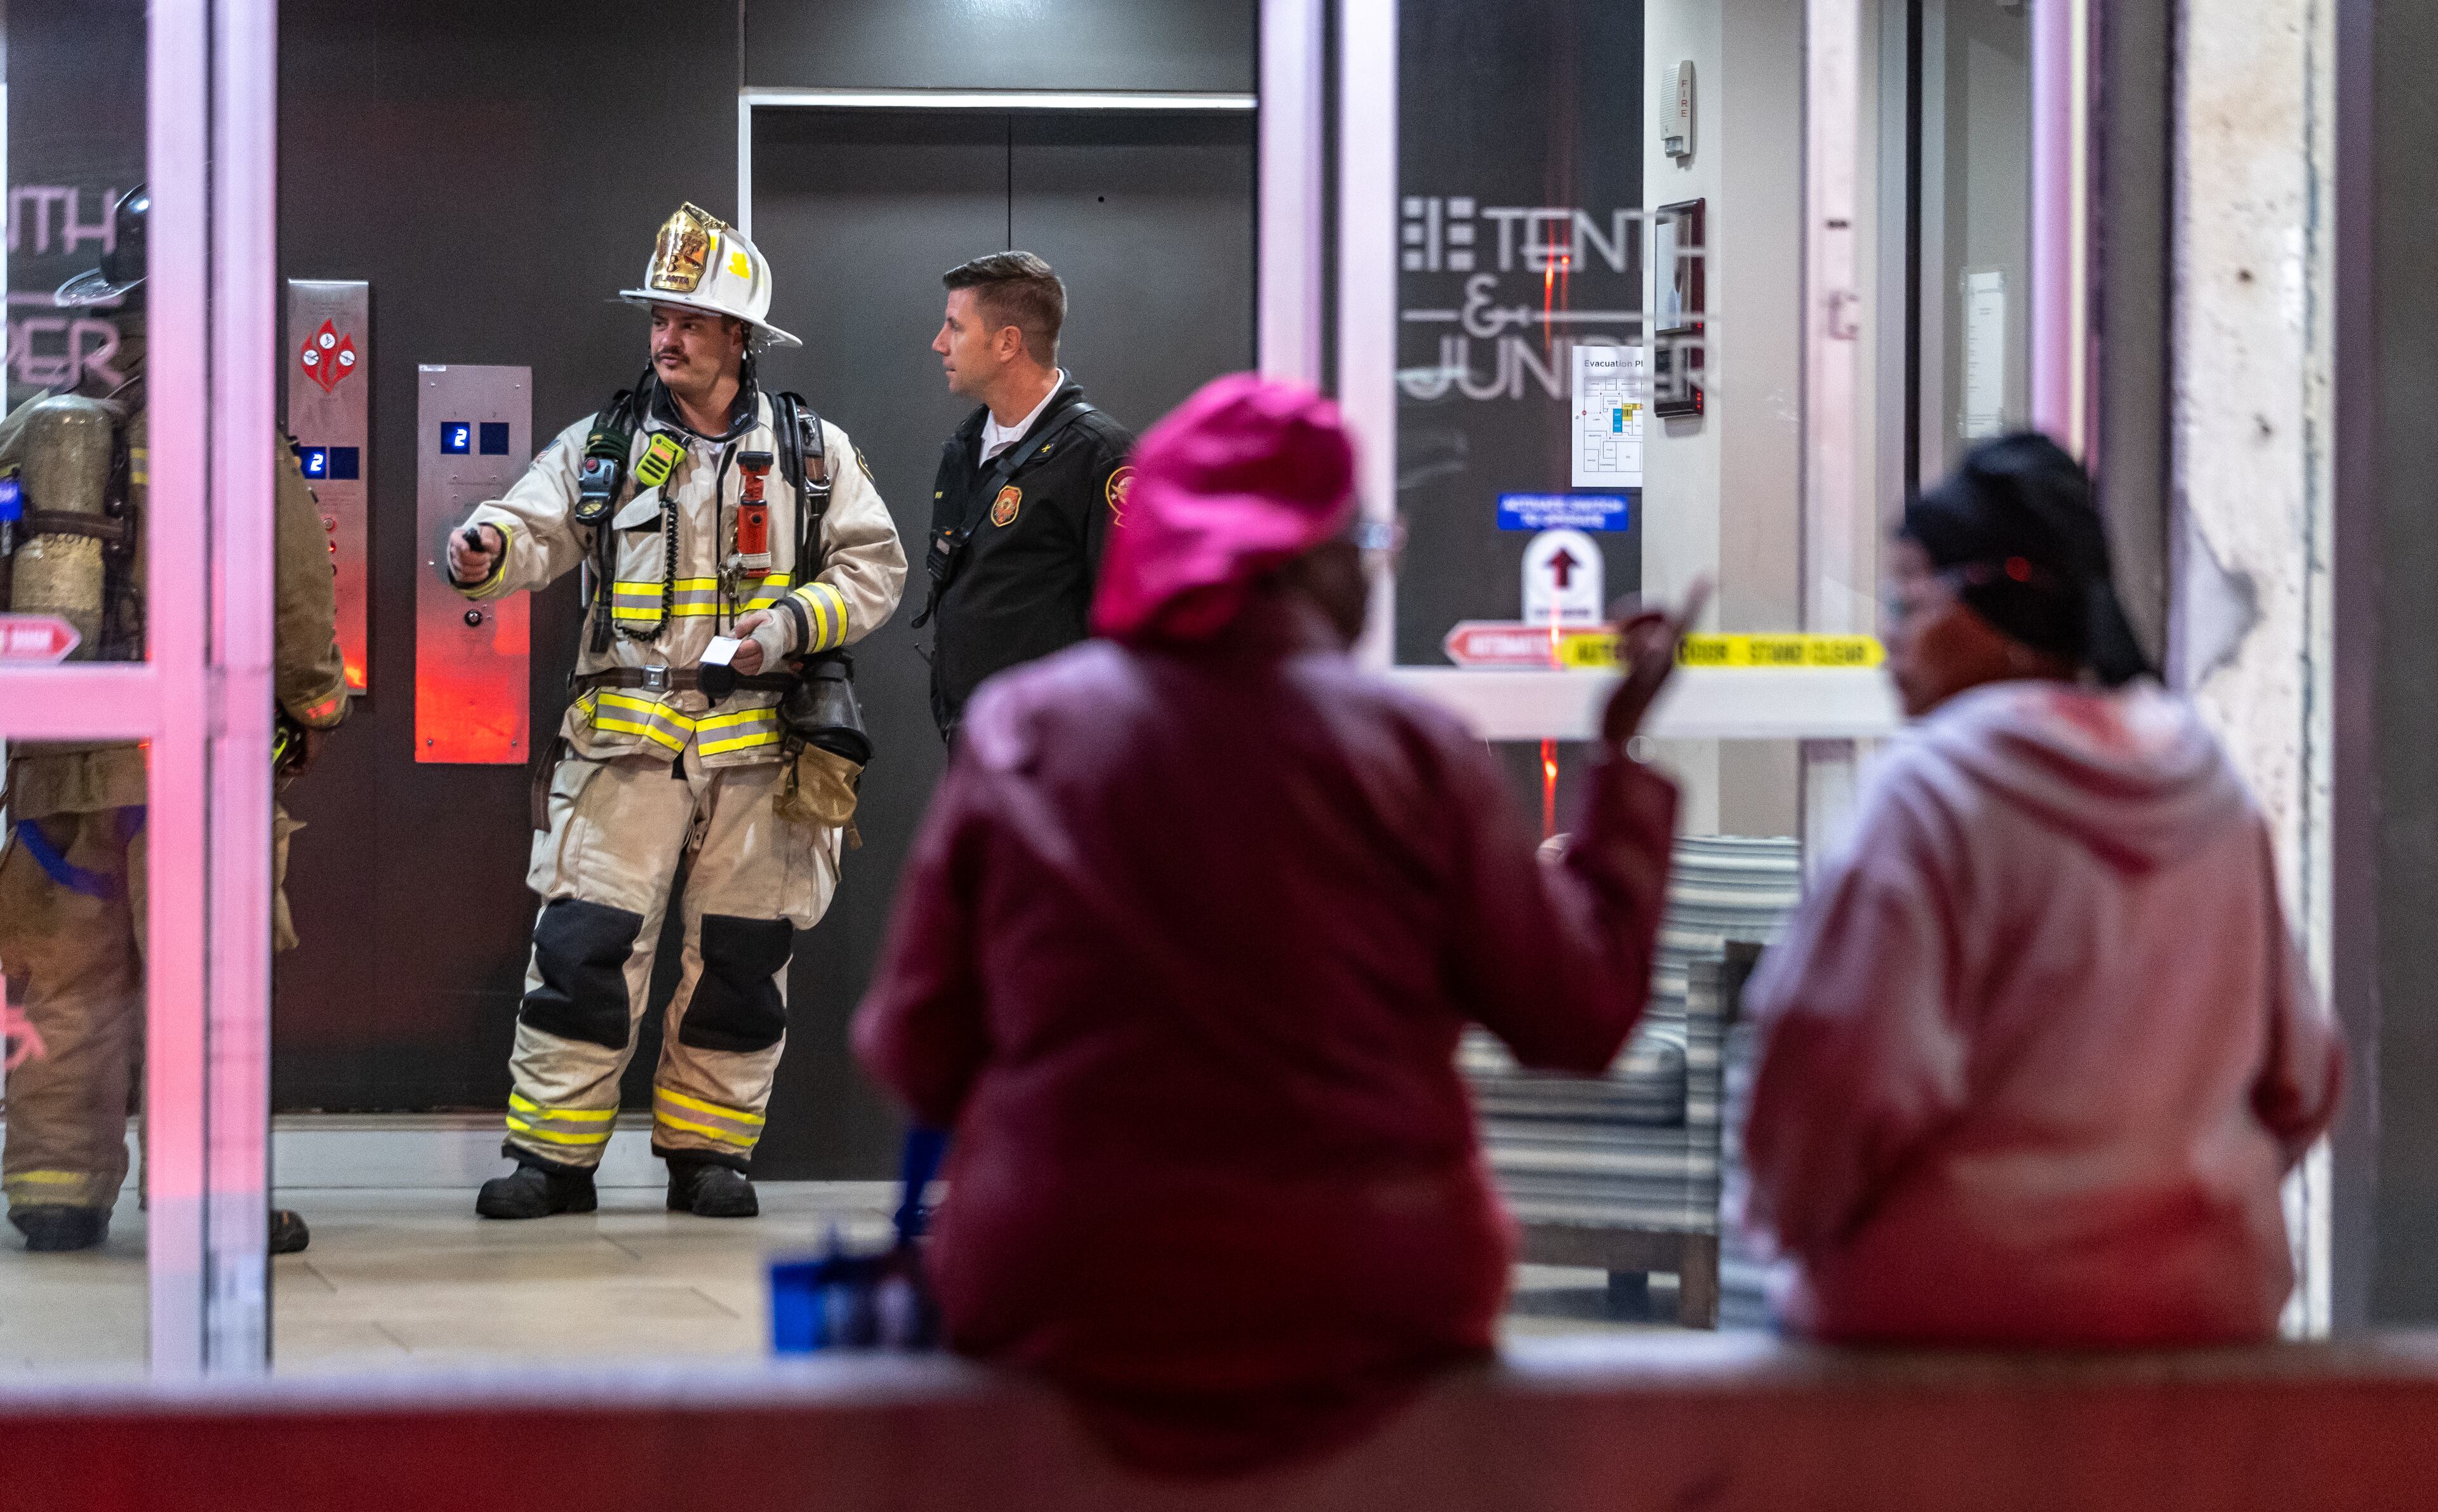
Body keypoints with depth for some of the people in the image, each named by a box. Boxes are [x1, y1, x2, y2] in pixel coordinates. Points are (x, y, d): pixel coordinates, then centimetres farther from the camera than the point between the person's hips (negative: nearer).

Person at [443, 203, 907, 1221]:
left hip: (758, 744, 1)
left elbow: (875, 567, 7)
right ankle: (553, 1154, 1)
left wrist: (794, 623, -10)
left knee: (742, 953, 6)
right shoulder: (603, 445, 7)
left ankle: (708, 1150, 18)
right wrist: (486, 550, -27)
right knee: (583, 944, -6)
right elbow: (536, 526, -4)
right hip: (627, 735, -1)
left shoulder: (813, 452, 7)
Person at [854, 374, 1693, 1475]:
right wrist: (1624, 757, 8)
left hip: (1055, 1302, 0)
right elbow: (1580, 1019, -2)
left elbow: (916, 1056, -2)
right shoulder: (1412, 747, -6)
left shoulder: (1018, 731, -3)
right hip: (1367, 1307, 0)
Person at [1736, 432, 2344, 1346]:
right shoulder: (2208, 786, 10)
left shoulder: (1934, 789, -11)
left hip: (1952, 1302, -7)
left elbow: (1860, 1071, -15)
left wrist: (1791, 1216, 3)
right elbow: (2299, 1076, 17)